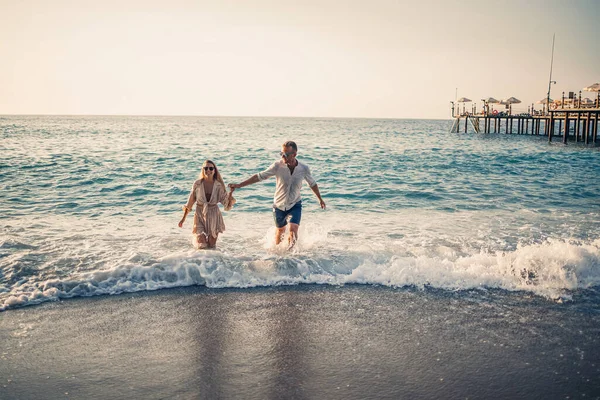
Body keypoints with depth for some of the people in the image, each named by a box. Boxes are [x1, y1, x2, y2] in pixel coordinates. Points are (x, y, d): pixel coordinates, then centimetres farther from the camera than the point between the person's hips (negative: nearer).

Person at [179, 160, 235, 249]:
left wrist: (231, 192, -27)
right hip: (200, 216, -1)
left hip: (213, 216, 1)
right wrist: (183, 218, 3)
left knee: (212, 246, 7)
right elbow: (190, 202, -1)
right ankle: (198, 237, 31)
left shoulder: (218, 185, -10)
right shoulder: (197, 184, -11)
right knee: (202, 246, -5)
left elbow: (227, 203, -9)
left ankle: (210, 238, 45)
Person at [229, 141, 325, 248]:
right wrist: (239, 185, -18)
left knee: (293, 229, -18)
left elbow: (312, 184, 5)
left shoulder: (304, 168, -14)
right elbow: (259, 176, -14)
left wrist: (320, 199, 18)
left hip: (295, 204, 0)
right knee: (280, 229, 17)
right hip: (279, 205, 0)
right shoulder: (278, 166, -19)